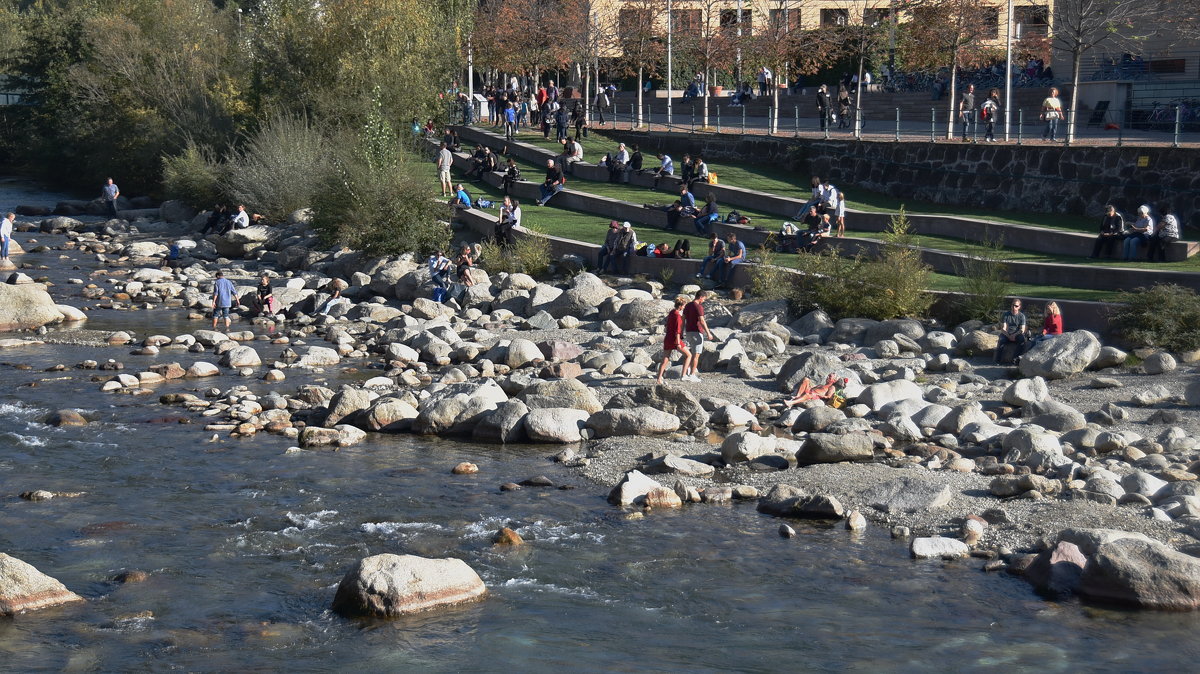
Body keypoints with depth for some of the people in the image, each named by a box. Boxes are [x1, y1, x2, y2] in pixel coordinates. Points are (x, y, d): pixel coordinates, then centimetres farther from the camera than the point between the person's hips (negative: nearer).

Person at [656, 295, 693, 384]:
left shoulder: (671, 312, 10)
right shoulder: (678, 315, -16)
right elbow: (677, 330, -19)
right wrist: (678, 344, -20)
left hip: (667, 339, 8)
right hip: (675, 340, -8)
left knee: (665, 360, 6)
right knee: (688, 355, 8)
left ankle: (659, 379, -1)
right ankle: (683, 375, 4)